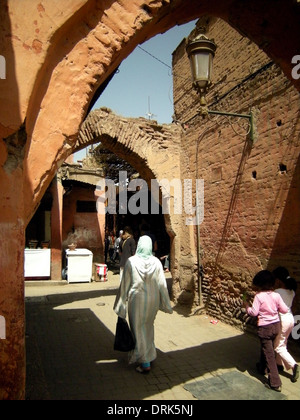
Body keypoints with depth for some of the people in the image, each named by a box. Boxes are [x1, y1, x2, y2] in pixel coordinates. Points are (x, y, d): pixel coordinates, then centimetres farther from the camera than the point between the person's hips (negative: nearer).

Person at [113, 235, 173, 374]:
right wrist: (166, 305, 6)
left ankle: (145, 363, 11)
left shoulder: (131, 261, -12)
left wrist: (121, 304, 3)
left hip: (136, 300, -3)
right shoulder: (156, 262, -7)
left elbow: (125, 284, -7)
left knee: (139, 330, 9)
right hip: (153, 300, 3)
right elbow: (162, 284, -4)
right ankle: (150, 356, 36)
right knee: (148, 328, 22)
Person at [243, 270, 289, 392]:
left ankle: (275, 383, 5)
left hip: (265, 327, -6)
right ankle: (262, 367, 49)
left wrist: (246, 305, -2)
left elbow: (253, 312, -19)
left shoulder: (259, 296, -19)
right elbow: (285, 310, -2)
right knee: (267, 348, 27)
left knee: (269, 354, 2)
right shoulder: (276, 295, -6)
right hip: (276, 325, 6)